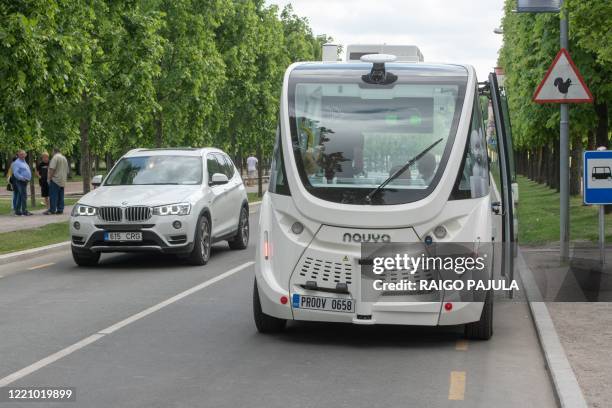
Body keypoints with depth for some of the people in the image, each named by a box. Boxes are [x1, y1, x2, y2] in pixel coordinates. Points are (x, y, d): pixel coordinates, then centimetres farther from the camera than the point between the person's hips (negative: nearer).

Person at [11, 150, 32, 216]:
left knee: (20, 197, 11)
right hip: (21, 181, -10)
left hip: (25, 181, 10)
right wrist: (22, 178, -23)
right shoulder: (17, 163, -11)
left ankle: (17, 211, 15)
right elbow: (15, 173, -19)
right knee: (24, 196, -12)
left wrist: (28, 179, 17)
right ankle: (24, 211, -13)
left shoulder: (24, 162, 18)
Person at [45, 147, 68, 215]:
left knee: (53, 195, -7)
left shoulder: (55, 157, -9)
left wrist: (49, 177, -15)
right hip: (62, 181, 8)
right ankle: (60, 209, 7)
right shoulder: (64, 158, 18)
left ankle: (52, 210, -10)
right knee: (61, 196, 8)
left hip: (55, 180, -8)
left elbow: (52, 169, -19)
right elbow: (67, 170, 23)